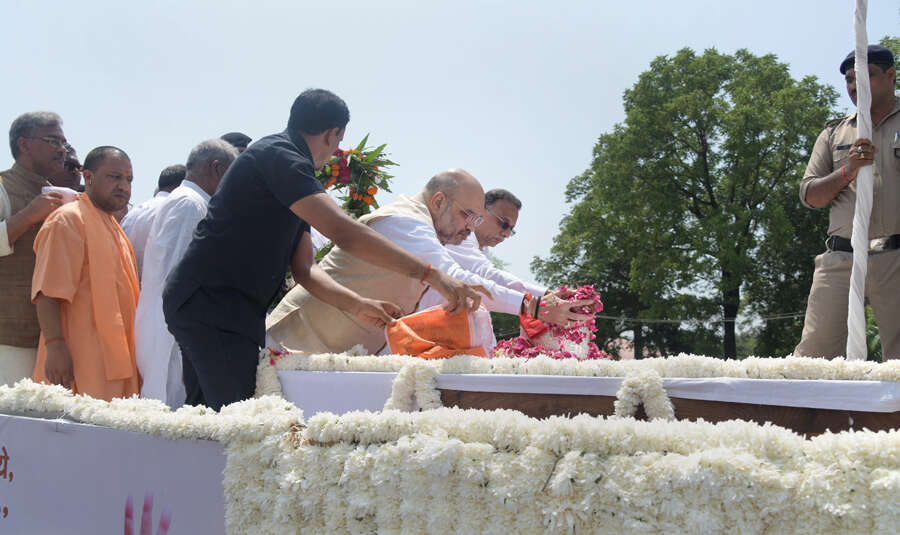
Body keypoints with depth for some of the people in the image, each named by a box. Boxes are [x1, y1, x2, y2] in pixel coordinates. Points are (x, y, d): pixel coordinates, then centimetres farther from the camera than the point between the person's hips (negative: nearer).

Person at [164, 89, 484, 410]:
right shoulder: (278, 155, -12)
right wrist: (431, 274, -24)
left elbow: (302, 267, 20)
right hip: (211, 303, -11)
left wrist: (357, 304, 6)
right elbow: (342, 231, -24)